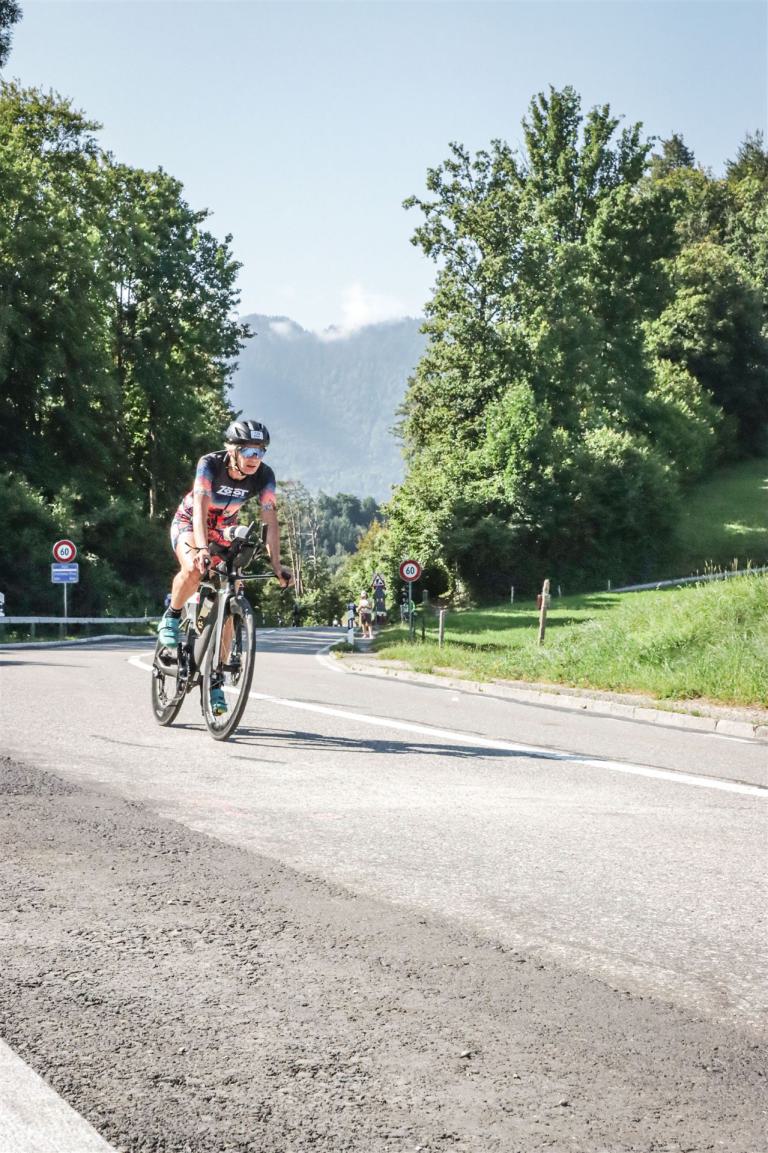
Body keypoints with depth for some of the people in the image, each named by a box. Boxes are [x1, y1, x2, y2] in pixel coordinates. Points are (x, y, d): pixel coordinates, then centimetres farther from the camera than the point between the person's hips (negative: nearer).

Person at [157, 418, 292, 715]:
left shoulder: (264, 476, -22)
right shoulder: (210, 464, -30)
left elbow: (270, 521, -24)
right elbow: (200, 509, -40)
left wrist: (276, 564, -33)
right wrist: (202, 549, -54)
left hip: (224, 531, 3)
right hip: (189, 523, -3)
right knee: (194, 570, -37)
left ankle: (215, 682, 0)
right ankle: (171, 618, -7)